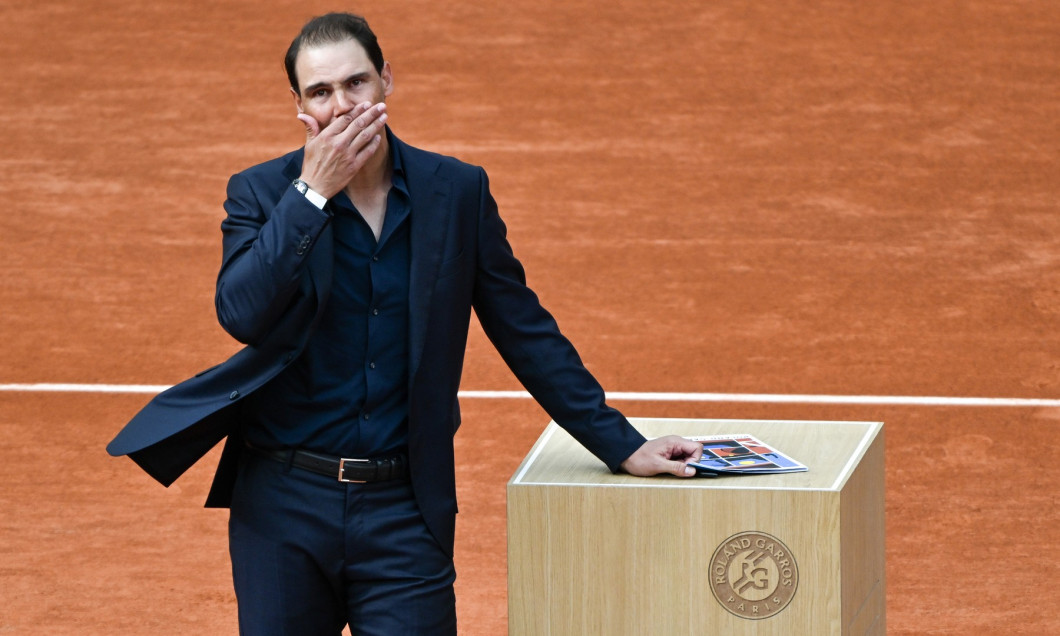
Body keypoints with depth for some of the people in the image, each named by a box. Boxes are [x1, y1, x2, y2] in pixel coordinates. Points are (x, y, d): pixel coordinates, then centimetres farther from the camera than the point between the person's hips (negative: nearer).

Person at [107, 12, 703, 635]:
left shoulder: (459, 192, 3)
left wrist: (622, 445, 6)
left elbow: (526, 332, 8)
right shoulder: (261, 192, -1)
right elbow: (241, 314, -18)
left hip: (403, 513, 0)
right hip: (285, 505, 0)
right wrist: (313, 192, -18)